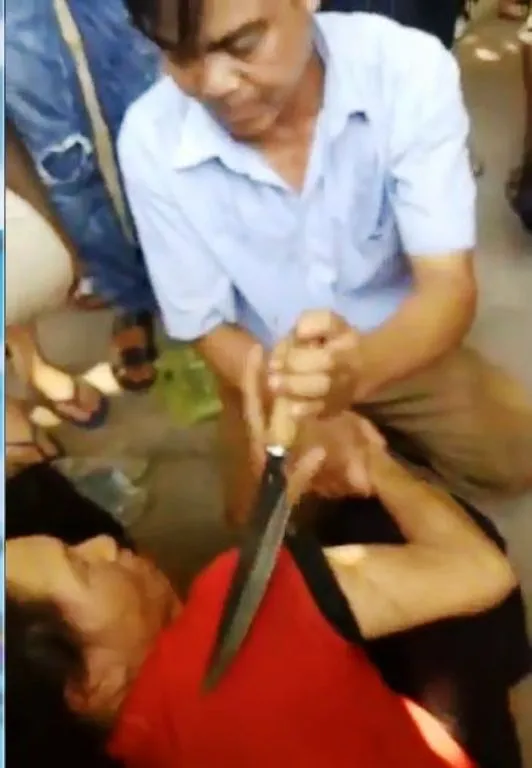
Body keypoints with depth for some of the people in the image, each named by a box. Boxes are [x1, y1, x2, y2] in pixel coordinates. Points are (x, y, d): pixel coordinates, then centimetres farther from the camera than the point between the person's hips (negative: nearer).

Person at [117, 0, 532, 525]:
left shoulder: (409, 70, -25)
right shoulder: (150, 139, -24)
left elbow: (450, 285, -27)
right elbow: (208, 326, -14)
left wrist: (358, 366, -49)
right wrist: (309, 419, -29)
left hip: (397, 345, 1)